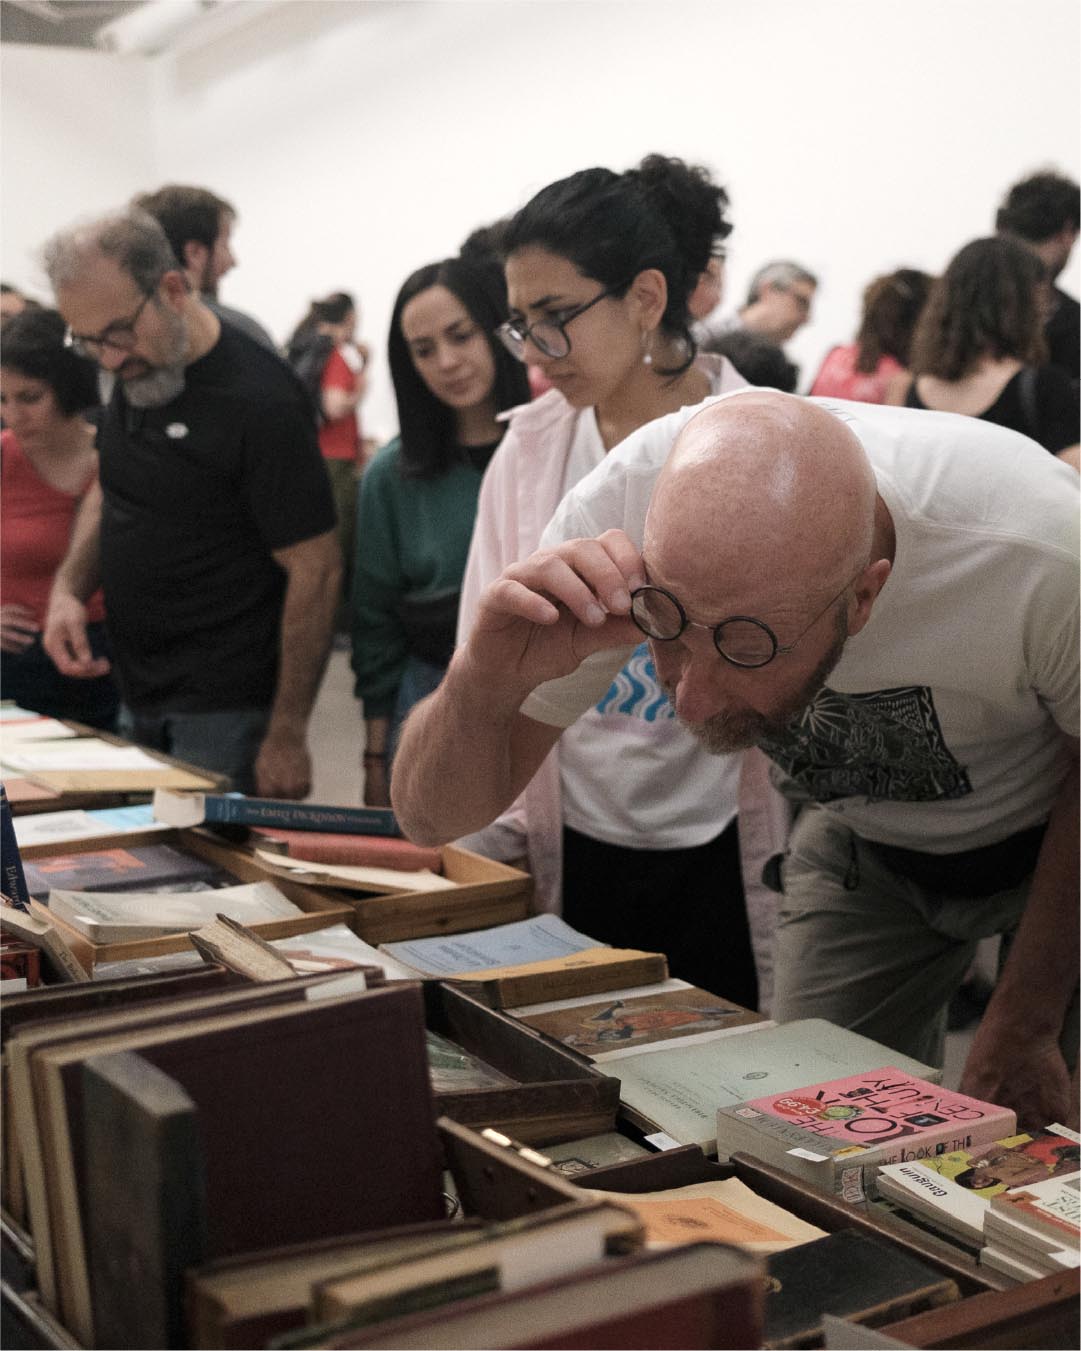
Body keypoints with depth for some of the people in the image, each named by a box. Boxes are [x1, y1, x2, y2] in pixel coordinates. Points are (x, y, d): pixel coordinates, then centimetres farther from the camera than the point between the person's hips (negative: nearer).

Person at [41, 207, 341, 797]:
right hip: (138, 703, 8)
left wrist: (287, 737, -18)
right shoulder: (135, 373, 6)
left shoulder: (260, 401, -19)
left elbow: (316, 571, -18)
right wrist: (69, 588, 1)